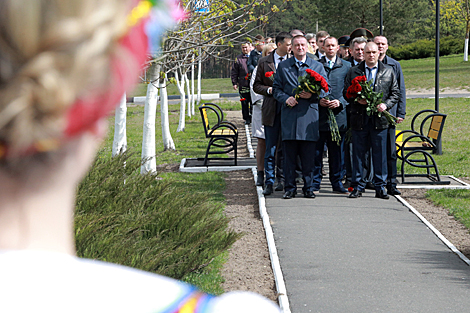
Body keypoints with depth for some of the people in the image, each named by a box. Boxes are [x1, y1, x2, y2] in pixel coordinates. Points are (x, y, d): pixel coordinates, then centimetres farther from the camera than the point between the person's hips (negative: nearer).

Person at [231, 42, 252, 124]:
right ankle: (247, 118, 8)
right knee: (245, 102, 0)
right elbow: (234, 72, 8)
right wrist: (234, 83, -1)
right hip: (243, 85, -1)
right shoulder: (238, 59, 7)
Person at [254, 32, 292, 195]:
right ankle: (269, 183, 3)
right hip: (271, 110, -1)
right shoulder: (264, 62, 6)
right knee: (271, 148, 0)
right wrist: (269, 90, -9)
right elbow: (256, 85, 9)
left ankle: (282, 179, 20)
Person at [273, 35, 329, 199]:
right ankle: (290, 187, 7)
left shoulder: (317, 66, 12)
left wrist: (312, 95, -10)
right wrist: (286, 99, -8)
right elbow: (276, 88, 11)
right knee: (289, 155, 0)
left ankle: (308, 187, 8)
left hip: (309, 114, 0)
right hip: (289, 114, 0)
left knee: (309, 155, 0)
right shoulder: (282, 66, 12)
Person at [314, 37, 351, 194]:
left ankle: (337, 183, 15)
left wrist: (340, 102, -8)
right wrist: (318, 100, -9)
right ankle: (314, 183, 8)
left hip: (339, 114, 1)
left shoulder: (346, 66, 9)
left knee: (337, 150, 6)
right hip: (319, 114, -1)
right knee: (316, 150, 0)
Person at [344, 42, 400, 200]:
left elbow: (395, 93, 10)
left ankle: (380, 188, 9)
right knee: (358, 153, 3)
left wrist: (386, 104, -7)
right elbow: (346, 92, 8)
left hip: (379, 119, 0)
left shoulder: (388, 71, 10)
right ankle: (358, 187, 11)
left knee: (380, 154, 2)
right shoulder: (353, 72, 8)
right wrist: (357, 100, -10)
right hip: (359, 118, 0)